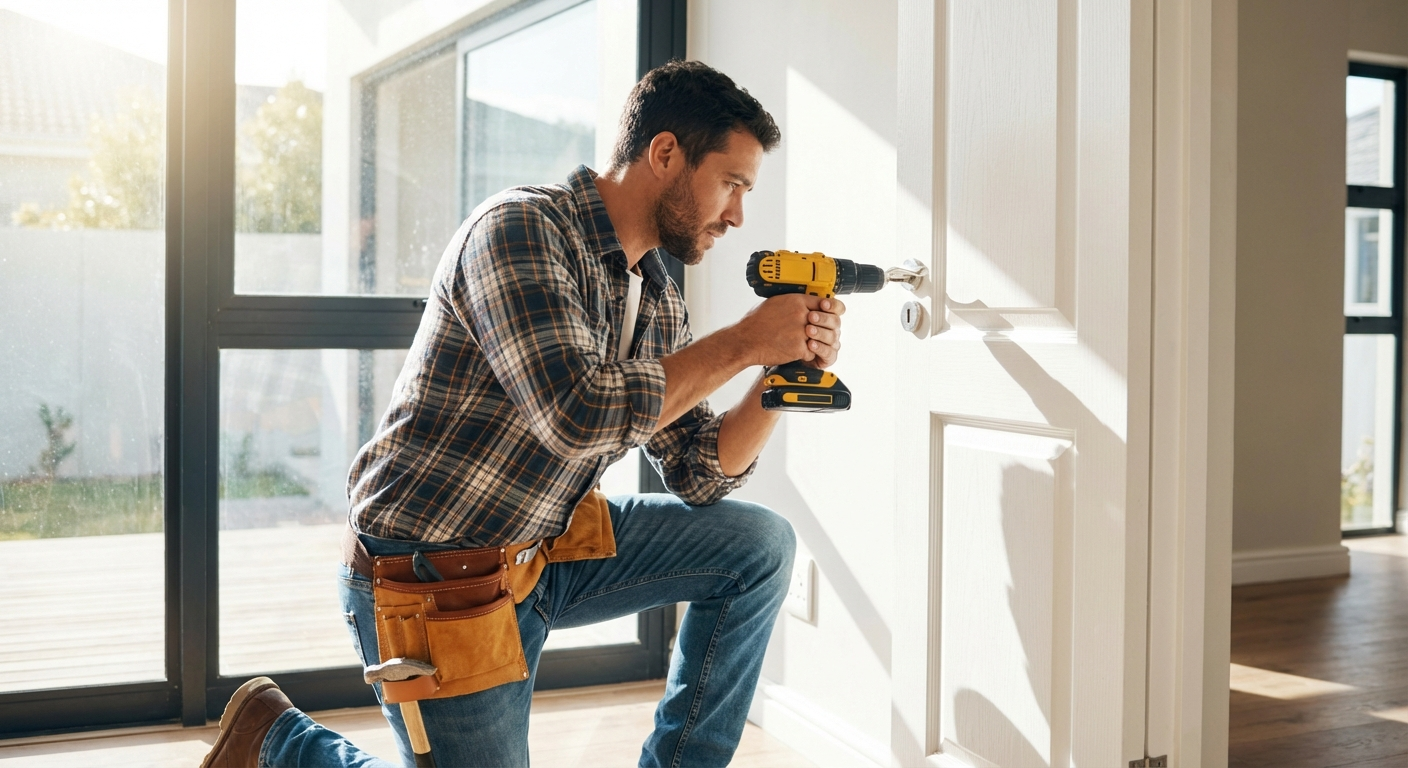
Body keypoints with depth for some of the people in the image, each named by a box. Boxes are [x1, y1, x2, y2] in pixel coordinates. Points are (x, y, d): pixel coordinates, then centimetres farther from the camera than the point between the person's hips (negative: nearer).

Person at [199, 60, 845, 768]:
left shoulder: (656, 297, 6)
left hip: (546, 550, 8)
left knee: (760, 545, 2)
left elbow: (698, 474, 6)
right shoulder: (522, 228, -19)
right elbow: (578, 413, -32)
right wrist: (742, 344, -23)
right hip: (433, 584, -8)